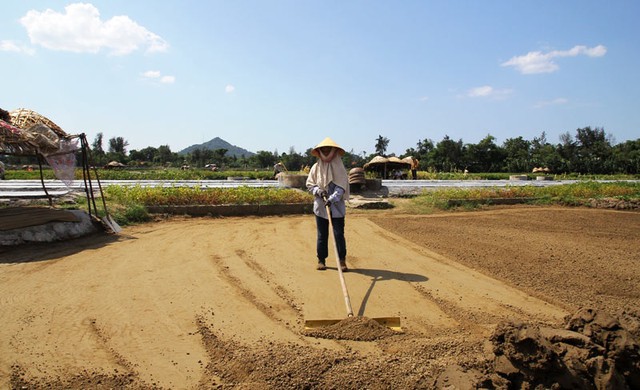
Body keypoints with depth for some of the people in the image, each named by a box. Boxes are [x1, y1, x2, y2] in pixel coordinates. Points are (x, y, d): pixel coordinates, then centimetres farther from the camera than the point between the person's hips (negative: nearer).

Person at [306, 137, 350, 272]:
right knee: (322, 235, 9)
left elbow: (341, 187, -11)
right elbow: (309, 184, 7)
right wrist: (318, 191, -12)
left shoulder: (339, 167, -3)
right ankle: (321, 260, 20)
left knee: (339, 234, -1)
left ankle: (342, 261, 10)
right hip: (320, 207, 2)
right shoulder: (316, 167, 5)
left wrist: (332, 198, -25)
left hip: (337, 207, -2)